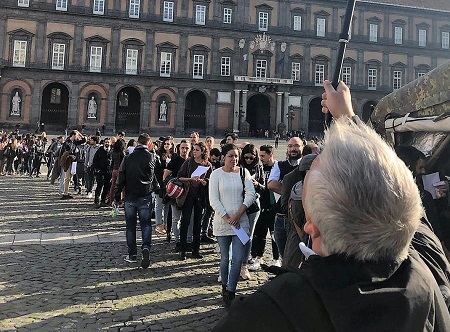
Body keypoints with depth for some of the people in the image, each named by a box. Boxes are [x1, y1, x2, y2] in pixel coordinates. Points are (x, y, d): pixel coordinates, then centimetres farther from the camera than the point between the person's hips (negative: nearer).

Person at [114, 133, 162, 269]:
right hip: (145, 197, -1)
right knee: (146, 224, 6)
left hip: (130, 197, 1)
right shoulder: (152, 157, -5)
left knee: (130, 226, 11)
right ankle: (146, 247, -17)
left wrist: (117, 196, 5)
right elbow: (160, 172, 3)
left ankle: (132, 254, 15)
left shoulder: (128, 158, -1)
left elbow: (120, 178, 0)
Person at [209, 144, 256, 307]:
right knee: (225, 258, 11)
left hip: (240, 221, 1)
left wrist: (237, 215, -12)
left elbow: (251, 194, -4)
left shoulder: (243, 172, 3)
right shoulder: (216, 174, -2)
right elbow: (214, 200, -6)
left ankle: (230, 292, 5)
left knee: (238, 258, -4)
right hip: (222, 222, -1)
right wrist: (227, 218, -12)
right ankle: (224, 286, 31)